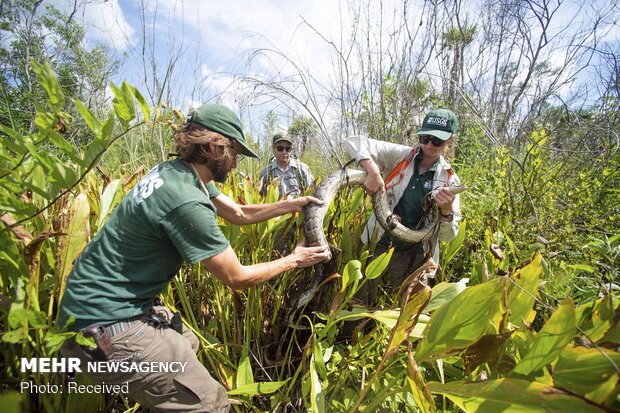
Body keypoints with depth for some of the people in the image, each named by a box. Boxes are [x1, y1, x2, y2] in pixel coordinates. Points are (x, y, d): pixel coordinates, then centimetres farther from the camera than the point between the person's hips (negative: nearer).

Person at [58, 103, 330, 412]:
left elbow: (240, 215, 11)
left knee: (186, 343, 28)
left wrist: (292, 205, 10)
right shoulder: (186, 201, -28)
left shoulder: (176, 170, 1)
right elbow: (237, 278, -17)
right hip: (104, 322, -10)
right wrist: (293, 261, -4)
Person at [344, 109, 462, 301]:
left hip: (413, 256, 1)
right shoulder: (400, 156, -5)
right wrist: (373, 171, -28)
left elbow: (448, 235, -1)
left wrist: (446, 210, -22)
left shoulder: (449, 179, -1)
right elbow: (354, 142, -13)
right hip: (378, 245, 0)